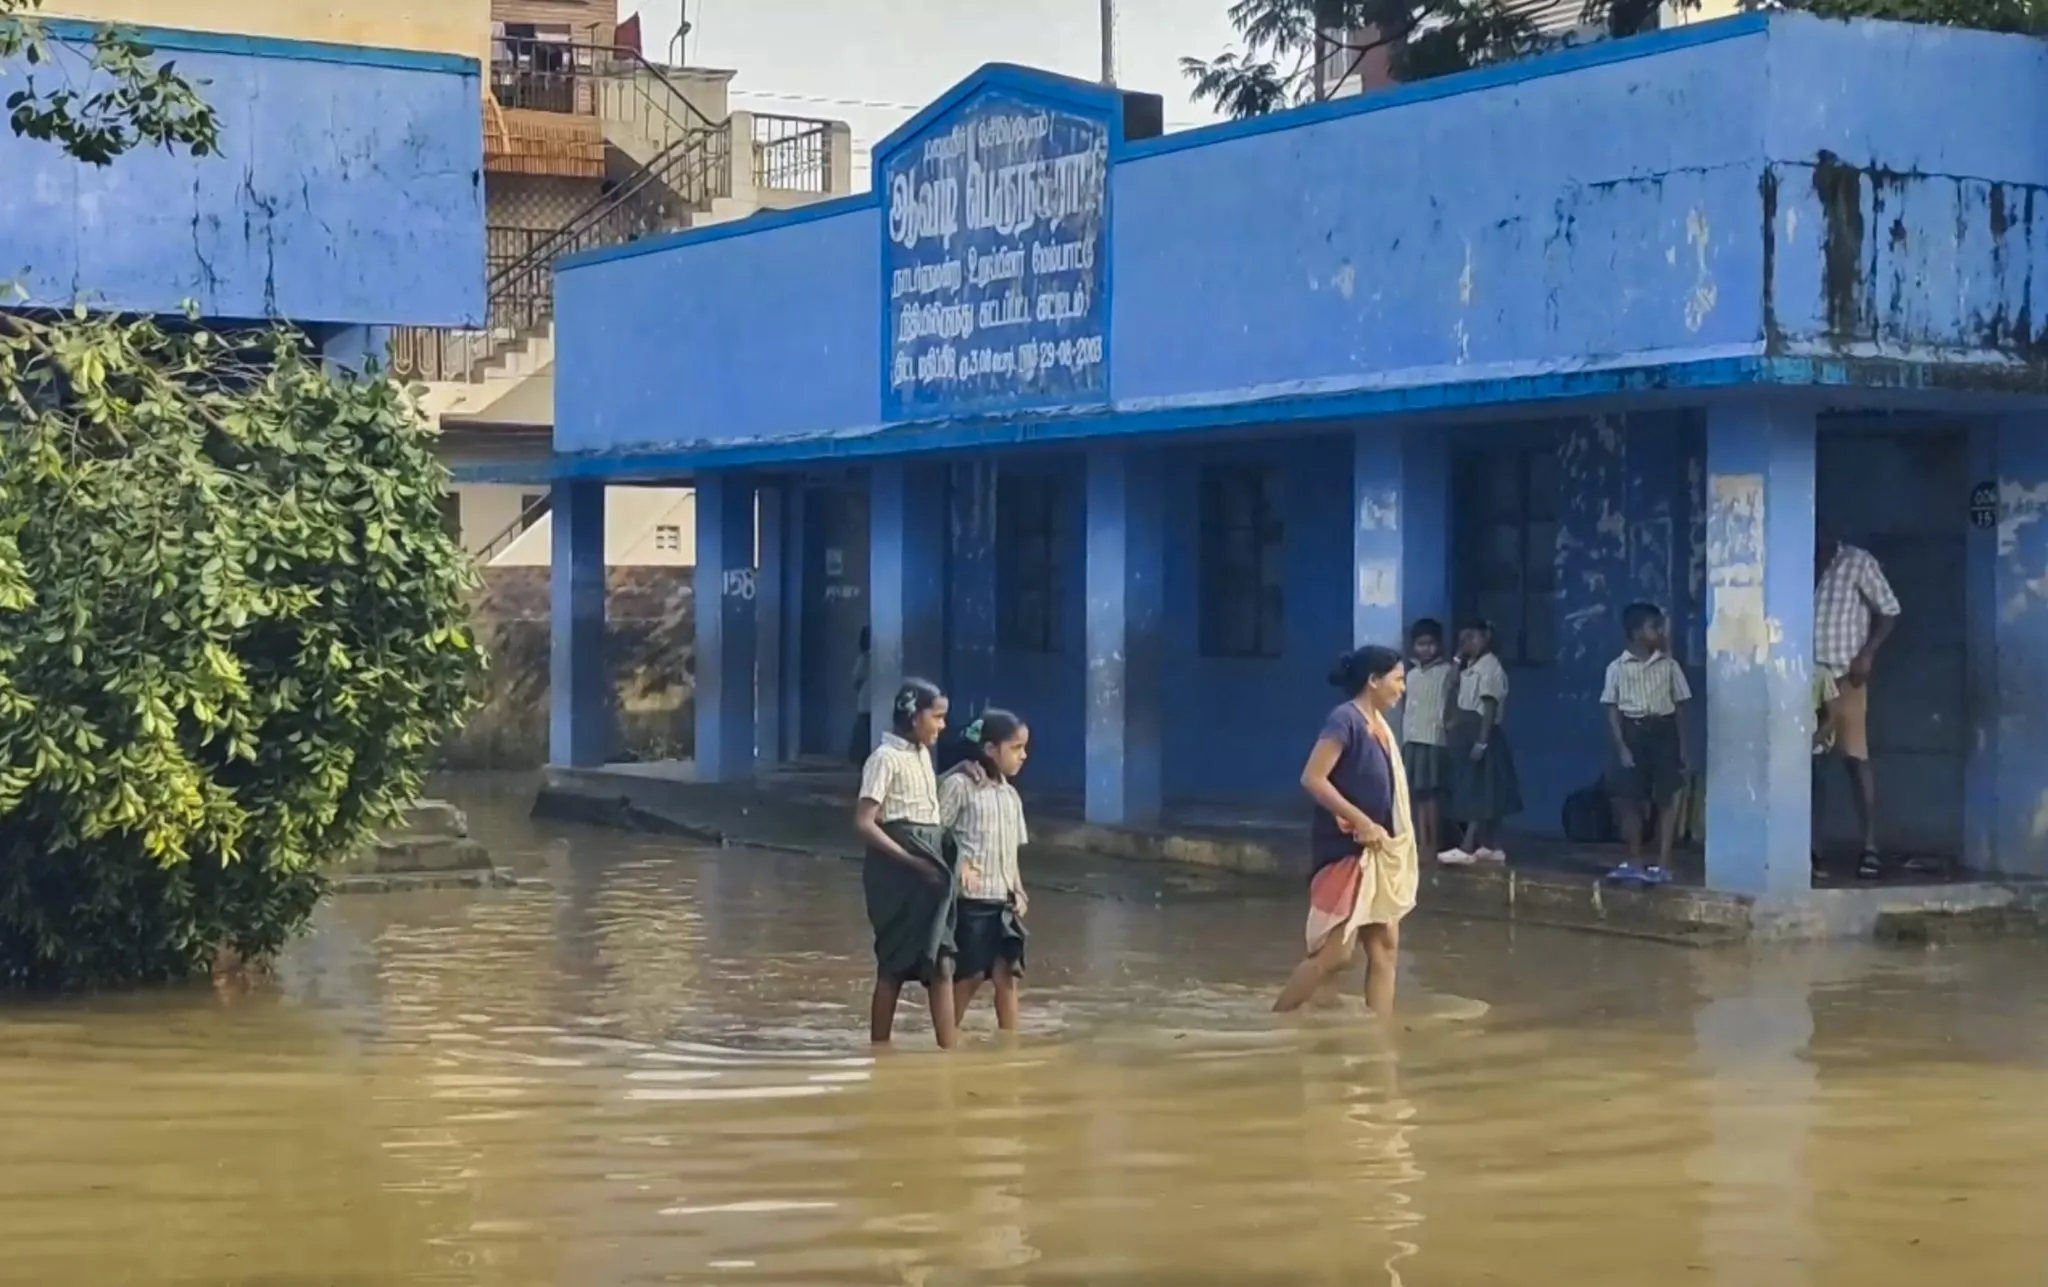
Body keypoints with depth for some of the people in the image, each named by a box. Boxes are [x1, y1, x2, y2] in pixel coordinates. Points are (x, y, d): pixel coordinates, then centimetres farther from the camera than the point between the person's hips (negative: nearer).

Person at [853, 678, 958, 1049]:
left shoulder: (922, 754, 14)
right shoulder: (887, 758, -11)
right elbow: (864, 822, -18)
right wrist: (911, 860, -21)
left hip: (929, 869, 8)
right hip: (898, 871, -8)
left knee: (941, 963, 1)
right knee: (894, 966, -2)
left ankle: (948, 1052, -1)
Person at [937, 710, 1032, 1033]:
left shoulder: (1010, 794, 12)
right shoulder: (958, 784, -8)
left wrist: (1018, 892, 6)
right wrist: (958, 863, -20)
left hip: (1003, 900, 6)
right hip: (970, 899, -6)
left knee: (1007, 976, 2)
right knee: (968, 976, 1)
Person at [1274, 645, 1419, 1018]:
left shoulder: (1378, 724, 10)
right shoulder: (1345, 720, -16)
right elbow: (1312, 779, -23)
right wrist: (1361, 822, -21)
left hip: (1376, 853, 9)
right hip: (1345, 850, -9)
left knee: (1385, 946, 7)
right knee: (1335, 953, -8)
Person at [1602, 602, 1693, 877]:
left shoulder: (1669, 665, 3)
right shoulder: (1618, 668, 0)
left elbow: (1680, 707, 6)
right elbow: (1612, 710, 0)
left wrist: (1683, 746, 2)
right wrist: (1621, 747, -9)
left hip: (1663, 733, 1)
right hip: (1632, 734, 0)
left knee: (1666, 799, -1)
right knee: (1630, 800, 2)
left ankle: (1663, 864, 3)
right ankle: (1635, 862, 14)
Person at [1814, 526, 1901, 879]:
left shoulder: (1858, 563, -1)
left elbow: (1889, 611, -1)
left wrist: (1867, 654, -12)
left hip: (1845, 675, -4)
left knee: (1855, 757, -8)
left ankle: (1870, 849, -8)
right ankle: (1812, 848, 9)